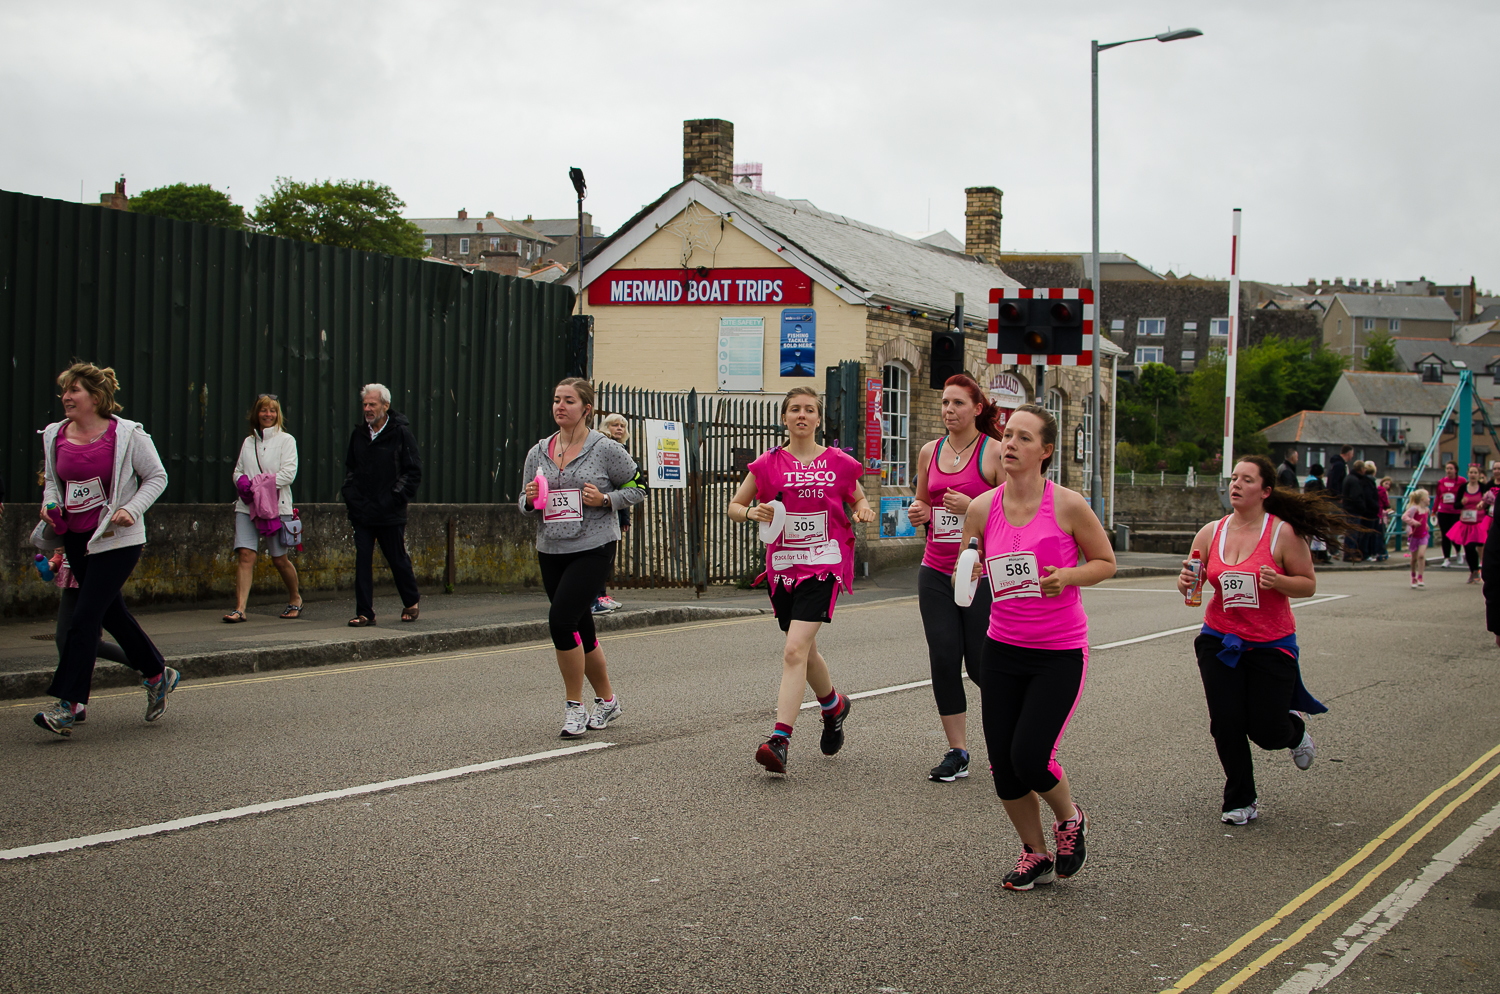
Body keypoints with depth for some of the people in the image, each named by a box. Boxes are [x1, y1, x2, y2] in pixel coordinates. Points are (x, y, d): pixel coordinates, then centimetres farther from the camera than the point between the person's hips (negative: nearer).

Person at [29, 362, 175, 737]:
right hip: (76, 536, 7)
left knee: (85, 617, -11)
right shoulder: (55, 436, 5)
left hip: (116, 539, -6)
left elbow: (157, 477, -2)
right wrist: (50, 504, -2)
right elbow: (52, 479, 19)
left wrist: (131, 510, -16)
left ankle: (68, 704, -9)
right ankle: (158, 674, 34)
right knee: (112, 614, 15)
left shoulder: (127, 435, -10)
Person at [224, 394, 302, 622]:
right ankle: (240, 608, -14)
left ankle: (295, 599, 28)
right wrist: (243, 482, -7)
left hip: (276, 505, -3)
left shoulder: (286, 440, 2)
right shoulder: (248, 442, 15)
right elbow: (237, 471, 17)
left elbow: (289, 473, -8)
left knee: (280, 559, 4)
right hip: (247, 506, 3)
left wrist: (259, 484, -15)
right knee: (246, 555, -10)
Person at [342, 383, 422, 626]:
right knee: (362, 560, -1)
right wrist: (350, 495, 6)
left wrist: (394, 498, -12)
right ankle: (364, 613, 2)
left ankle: (411, 602, 29)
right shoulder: (359, 434, 9)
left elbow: (413, 472, -5)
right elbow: (350, 467, 21)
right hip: (362, 513, 4)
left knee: (397, 559, 7)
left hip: (390, 514, -4)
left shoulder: (401, 433, -6)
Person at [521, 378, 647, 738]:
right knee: (581, 630, 12)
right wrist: (530, 499, -6)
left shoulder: (606, 449, -4)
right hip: (551, 552, 6)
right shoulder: (538, 452, 9)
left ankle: (574, 705, -4)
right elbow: (525, 505, 17)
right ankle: (607, 700, 30)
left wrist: (605, 499, -13)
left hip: (593, 549, -6)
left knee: (561, 620, -18)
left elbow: (637, 488, 3)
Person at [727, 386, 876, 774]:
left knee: (795, 650, -18)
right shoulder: (768, 464, 5)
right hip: (783, 567, 3)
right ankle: (834, 705, 46)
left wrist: (865, 511, -4)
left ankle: (779, 741, -22)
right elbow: (732, 507, 11)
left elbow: (859, 498, 19)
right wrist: (752, 512, -11)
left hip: (824, 566, -3)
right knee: (806, 651, 16)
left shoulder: (839, 463, 3)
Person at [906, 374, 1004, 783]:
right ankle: (957, 752, 6)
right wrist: (919, 514, 1)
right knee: (943, 661, -2)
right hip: (935, 573, 4)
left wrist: (973, 507, -19)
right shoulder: (930, 452, 10)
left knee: (982, 665, 0)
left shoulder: (995, 453, -6)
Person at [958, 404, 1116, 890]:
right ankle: (1036, 855, 27)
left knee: (1030, 758, -13)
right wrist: (969, 570, -8)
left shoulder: (1067, 505, -11)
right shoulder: (982, 508, -1)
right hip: (1003, 649, 4)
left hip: (1060, 654, -4)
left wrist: (1068, 576, -18)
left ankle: (1070, 819, 21)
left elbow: (1105, 562, 1)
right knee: (1003, 766, 3)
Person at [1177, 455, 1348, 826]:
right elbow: (1190, 580, 7)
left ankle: (1295, 727, 36)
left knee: (1266, 731, -2)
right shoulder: (1211, 532, 0)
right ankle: (1241, 801, 16)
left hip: (1271, 645, -3)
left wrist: (1278, 582, -24)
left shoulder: (1283, 533, -10)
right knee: (1226, 725, -4)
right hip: (1221, 641, 3)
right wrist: (1185, 582, -17)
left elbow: (1309, 585, -5)